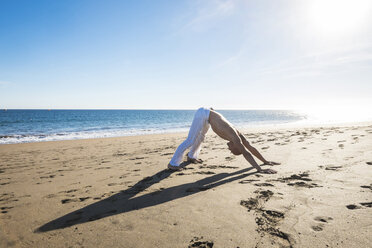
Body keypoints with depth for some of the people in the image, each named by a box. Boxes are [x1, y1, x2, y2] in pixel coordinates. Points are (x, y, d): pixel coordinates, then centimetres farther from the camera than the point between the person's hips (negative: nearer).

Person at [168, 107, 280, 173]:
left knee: (201, 136, 26)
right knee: (191, 140, -11)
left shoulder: (238, 134, -1)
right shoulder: (235, 138, -23)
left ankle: (191, 156, 45)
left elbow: (251, 148, 7)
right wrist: (260, 169, -33)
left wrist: (265, 161, 12)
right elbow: (246, 154, -32)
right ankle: (173, 163, -6)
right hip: (203, 114, -9)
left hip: (207, 115, 9)